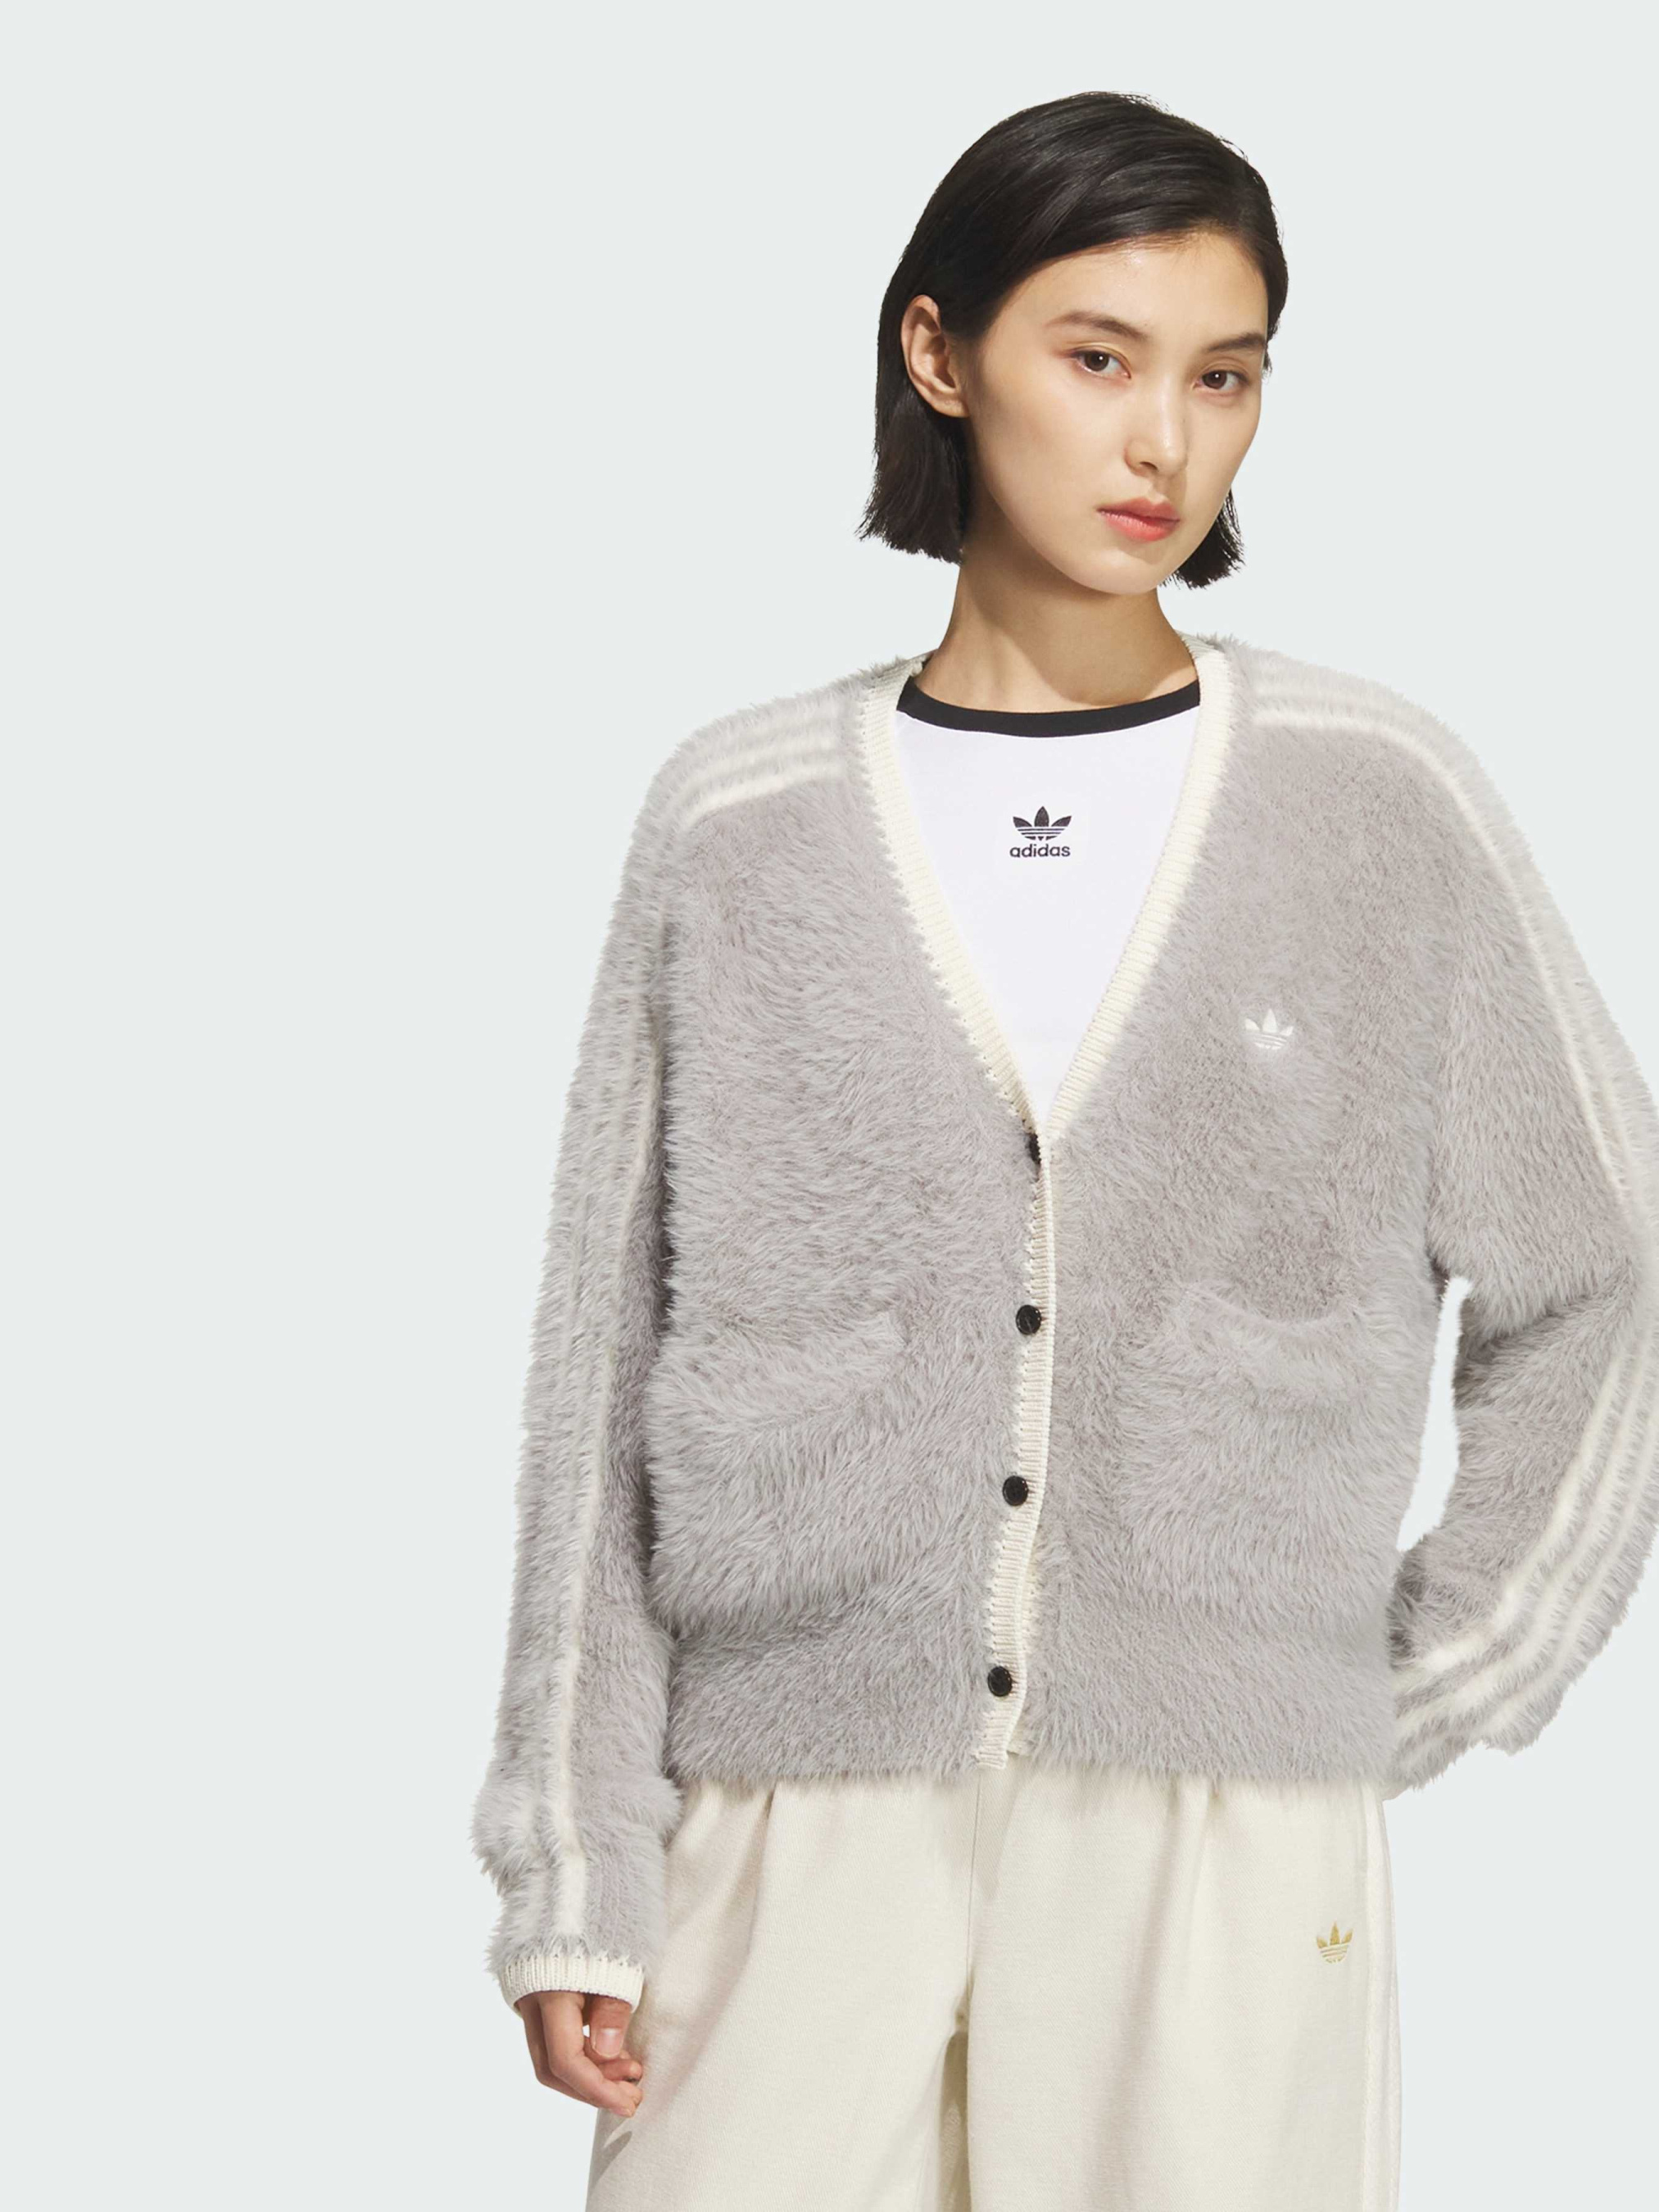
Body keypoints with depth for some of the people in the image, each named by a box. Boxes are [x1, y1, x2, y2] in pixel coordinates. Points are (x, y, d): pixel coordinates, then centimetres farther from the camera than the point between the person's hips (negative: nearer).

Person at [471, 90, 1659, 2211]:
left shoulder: (1380, 800, 2)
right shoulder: (740, 823, 4)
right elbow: (608, 1368, 5)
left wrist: (1426, 1693, 5)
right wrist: (576, 1877, 1)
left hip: (1229, 1866, 0)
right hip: (800, 1846, 1)